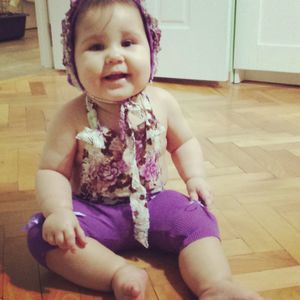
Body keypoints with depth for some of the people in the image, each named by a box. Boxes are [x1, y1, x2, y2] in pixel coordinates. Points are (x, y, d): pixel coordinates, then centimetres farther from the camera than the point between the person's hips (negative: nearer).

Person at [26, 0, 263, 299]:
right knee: (43, 233, -25)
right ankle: (120, 274, -30)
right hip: (93, 211, -1)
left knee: (196, 218, -20)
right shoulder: (72, 117, -16)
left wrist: (194, 177, -8)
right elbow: (52, 171, -12)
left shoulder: (162, 103, -8)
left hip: (153, 203, 2)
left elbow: (183, 142, 9)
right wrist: (58, 212, -31)